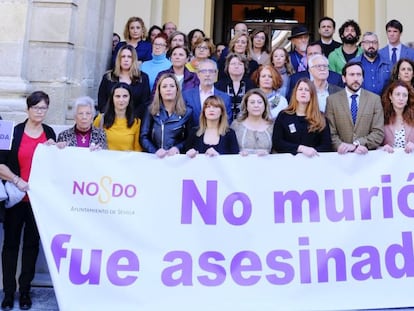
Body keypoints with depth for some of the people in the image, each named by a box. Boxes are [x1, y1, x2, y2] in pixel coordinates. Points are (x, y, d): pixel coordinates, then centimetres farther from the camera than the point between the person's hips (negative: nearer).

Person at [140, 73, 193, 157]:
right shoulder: (151, 111, 8)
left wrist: (178, 147, -11)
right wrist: (155, 151, -11)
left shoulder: (187, 112, 5)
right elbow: (143, 137, 5)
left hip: (177, 157, 0)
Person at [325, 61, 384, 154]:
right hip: (342, 154, 1)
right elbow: (331, 134, -1)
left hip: (368, 154, -1)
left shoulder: (375, 99, 5)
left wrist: (355, 144, -14)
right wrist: (343, 147, -18)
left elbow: (378, 133, -1)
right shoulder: (332, 100, 3)